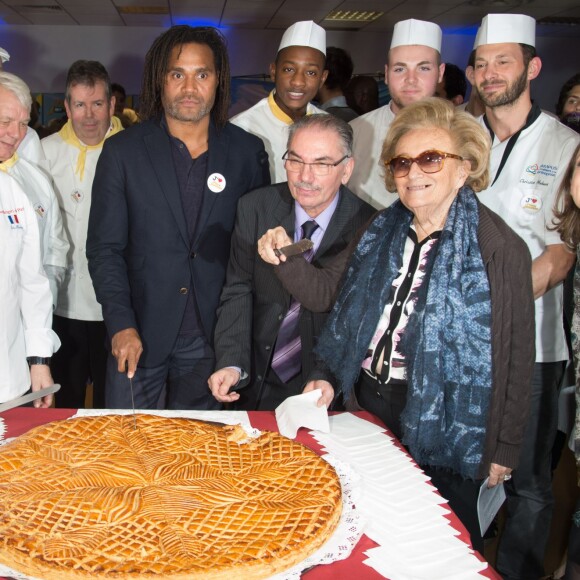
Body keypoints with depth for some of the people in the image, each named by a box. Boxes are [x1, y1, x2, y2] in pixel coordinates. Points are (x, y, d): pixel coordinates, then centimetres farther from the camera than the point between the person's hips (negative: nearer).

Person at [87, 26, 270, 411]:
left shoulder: (247, 152, 1)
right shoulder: (123, 151, -2)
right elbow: (104, 248, -2)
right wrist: (121, 325, -13)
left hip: (211, 336, 1)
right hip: (139, 334, -1)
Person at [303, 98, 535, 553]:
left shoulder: (500, 249, -13)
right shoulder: (382, 233, 4)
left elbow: (516, 357, -9)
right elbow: (349, 318, 12)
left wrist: (505, 448, -7)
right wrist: (327, 377, 0)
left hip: (445, 426, -4)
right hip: (369, 406, 5)